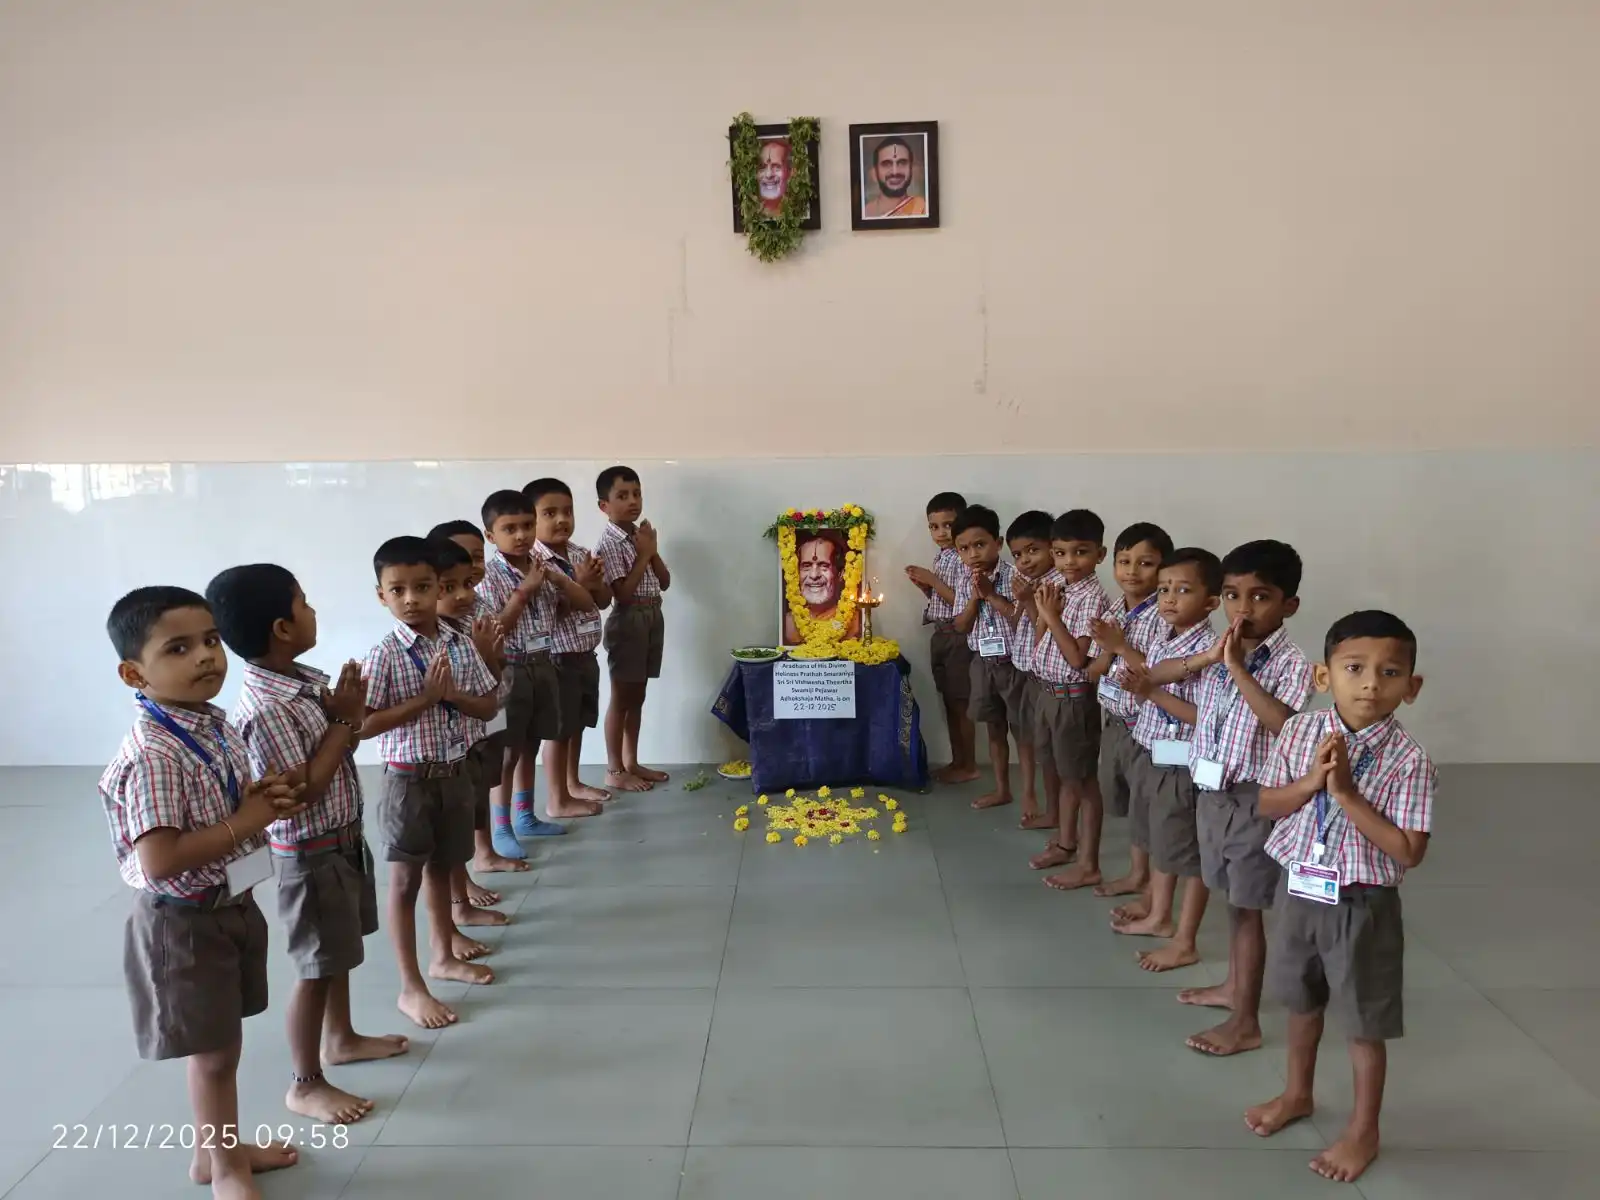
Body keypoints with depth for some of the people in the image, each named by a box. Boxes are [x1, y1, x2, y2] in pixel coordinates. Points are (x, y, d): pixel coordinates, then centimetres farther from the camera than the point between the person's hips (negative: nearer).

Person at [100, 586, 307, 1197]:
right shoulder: (153, 756, -28)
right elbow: (160, 862, -33)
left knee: (221, 1043, 23)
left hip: (230, 906, 8)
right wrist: (246, 822, -24)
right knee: (214, 1052, 9)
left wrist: (260, 796, -5)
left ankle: (217, 1147, 43)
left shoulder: (214, 725, 1)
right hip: (185, 923, -8)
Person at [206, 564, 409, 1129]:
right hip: (310, 853, -9)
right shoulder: (265, 710, -28)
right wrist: (344, 721, -23)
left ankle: (341, 1038, 45)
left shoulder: (305, 680, 0)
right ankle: (306, 1085, 22)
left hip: (344, 837, 9)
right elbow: (304, 790, -28)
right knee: (317, 967, 5)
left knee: (340, 950, 25)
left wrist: (347, 712, -9)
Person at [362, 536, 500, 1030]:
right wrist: (426, 697, -22)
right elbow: (365, 725, -19)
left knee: (440, 869, 20)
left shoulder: (461, 645, -1)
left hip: (454, 774, 5)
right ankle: (411, 988, 13)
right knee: (406, 880, 4)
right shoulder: (384, 655, -15)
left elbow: (489, 707, 4)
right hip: (409, 780, -5)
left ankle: (443, 956, 38)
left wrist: (453, 694, -15)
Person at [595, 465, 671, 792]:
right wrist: (643, 554, -16)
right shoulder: (608, 544, -14)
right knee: (621, 697, -1)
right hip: (628, 620, -8)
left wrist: (653, 551, -5)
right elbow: (623, 592, -21)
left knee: (638, 696, 14)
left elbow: (664, 582, 10)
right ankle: (614, 771, 7)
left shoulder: (642, 535, 9)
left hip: (653, 617, 8)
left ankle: (631, 762, 24)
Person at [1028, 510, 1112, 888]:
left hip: (1073, 698, -8)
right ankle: (1065, 842, 36)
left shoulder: (1092, 597, -19)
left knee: (1084, 780, 2)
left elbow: (1078, 659, -23)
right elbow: (1041, 643, 10)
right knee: (1066, 775, 21)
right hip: (1049, 693, 8)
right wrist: (1043, 612, -6)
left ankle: (1088, 864, 11)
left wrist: (1053, 616, -24)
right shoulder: (1058, 590, 7)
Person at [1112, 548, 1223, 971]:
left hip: (1182, 765, -9)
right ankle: (1158, 915, 40)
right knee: (1160, 842, 23)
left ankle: (1185, 942, 17)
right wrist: (1138, 684, 1)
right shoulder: (1162, 643, 6)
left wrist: (1152, 692, -27)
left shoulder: (1209, 649, -22)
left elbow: (1205, 716, -26)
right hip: (1152, 757, 9)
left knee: (1189, 851, 5)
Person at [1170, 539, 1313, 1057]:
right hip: (1212, 791, 7)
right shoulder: (1219, 652, 2)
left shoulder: (1291, 665, -16)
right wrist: (1206, 658, -12)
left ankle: (1246, 1021, 12)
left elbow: (1281, 723, -32)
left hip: (1253, 798, -6)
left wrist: (1238, 668, -30)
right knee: (1232, 898, 21)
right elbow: (1160, 675, 4)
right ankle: (1235, 985, 39)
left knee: (1247, 906, 2)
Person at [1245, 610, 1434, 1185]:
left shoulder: (1409, 761, -18)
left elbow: (1408, 852, -20)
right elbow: (1267, 805, -2)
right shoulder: (1299, 732, -7)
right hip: (1300, 892, 4)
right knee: (1302, 1002, 23)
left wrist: (1348, 795, -26)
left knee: (1363, 1023, 12)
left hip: (1363, 907, -4)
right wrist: (1312, 781, -20)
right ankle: (1297, 1094, 46)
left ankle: (1363, 1130, 32)